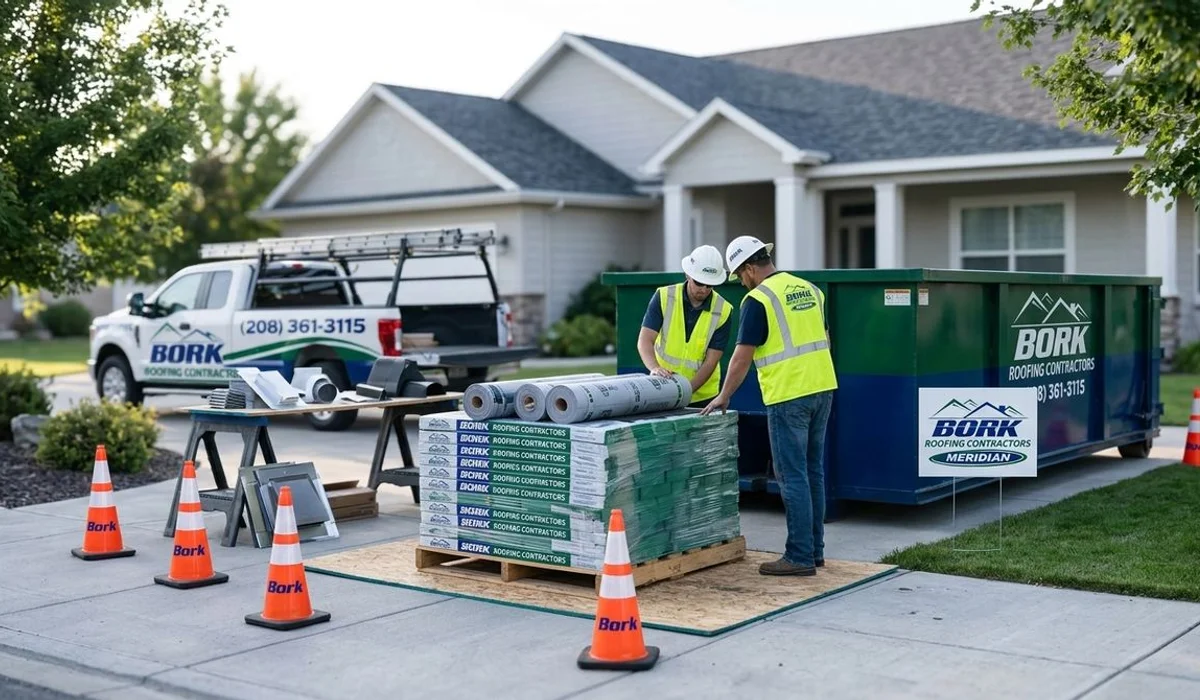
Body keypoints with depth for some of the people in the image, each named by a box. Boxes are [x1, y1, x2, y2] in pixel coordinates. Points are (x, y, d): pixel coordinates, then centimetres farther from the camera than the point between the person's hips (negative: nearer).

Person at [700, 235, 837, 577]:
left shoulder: (758, 299, -10)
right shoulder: (809, 289, 12)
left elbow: (742, 356, -9)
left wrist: (723, 397, 1)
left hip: (789, 396, -8)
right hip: (823, 388, 8)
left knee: (793, 476, -3)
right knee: (813, 471, 13)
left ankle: (800, 557, -1)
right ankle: (815, 549, 20)